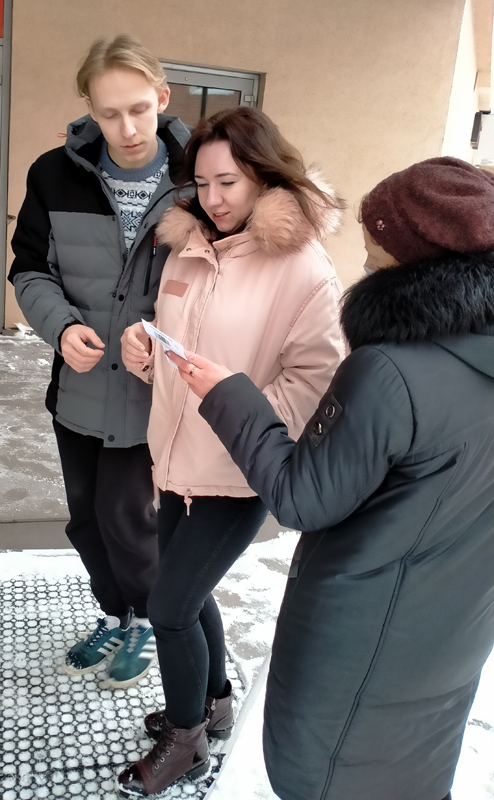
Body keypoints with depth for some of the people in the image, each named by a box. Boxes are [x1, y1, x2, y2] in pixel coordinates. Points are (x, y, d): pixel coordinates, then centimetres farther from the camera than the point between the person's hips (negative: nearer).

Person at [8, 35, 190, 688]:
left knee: (126, 515, 5)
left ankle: (146, 621, 35)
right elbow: (31, 270, 3)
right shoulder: (56, 175, -5)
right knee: (85, 517, 17)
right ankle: (116, 617, 43)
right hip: (78, 385, 4)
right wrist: (61, 325, -17)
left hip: (148, 389, -3)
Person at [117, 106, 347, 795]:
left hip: (239, 478, -7)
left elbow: (315, 378, -19)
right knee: (188, 595, 20)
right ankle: (214, 702, 47)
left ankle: (185, 742, 30)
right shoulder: (188, 248, 5)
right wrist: (142, 350, -6)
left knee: (170, 607, 3)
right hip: (177, 460, 7)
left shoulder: (302, 267, -16)